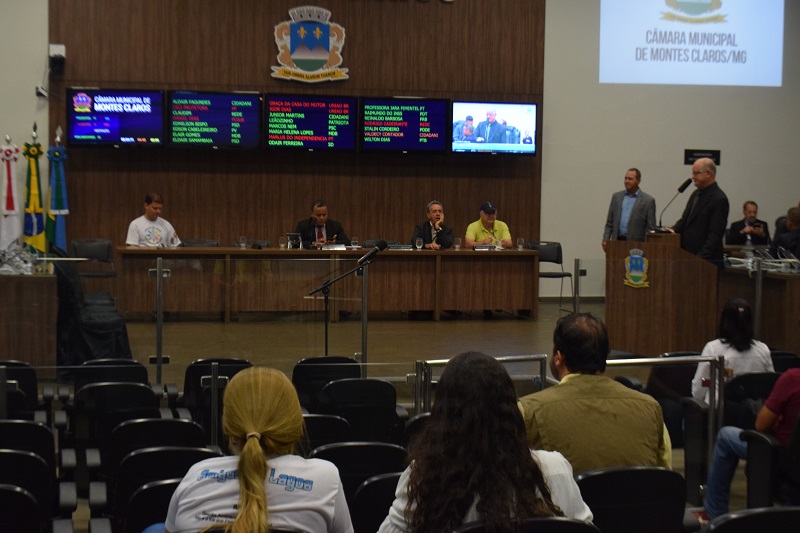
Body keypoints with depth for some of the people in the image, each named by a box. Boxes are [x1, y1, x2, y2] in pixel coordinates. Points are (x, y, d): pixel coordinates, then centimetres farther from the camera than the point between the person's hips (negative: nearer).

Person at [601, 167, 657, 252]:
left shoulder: (648, 200, 1)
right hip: (617, 241, 3)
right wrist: (605, 239, 3)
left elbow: (650, 228, -1)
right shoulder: (616, 196, 13)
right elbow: (609, 222, 14)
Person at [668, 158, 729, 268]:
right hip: (687, 256, 8)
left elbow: (715, 234, -17)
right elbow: (685, 219, 21)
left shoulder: (719, 199, -12)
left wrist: (701, 258, -22)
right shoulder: (696, 194, 15)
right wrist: (674, 230, 0)